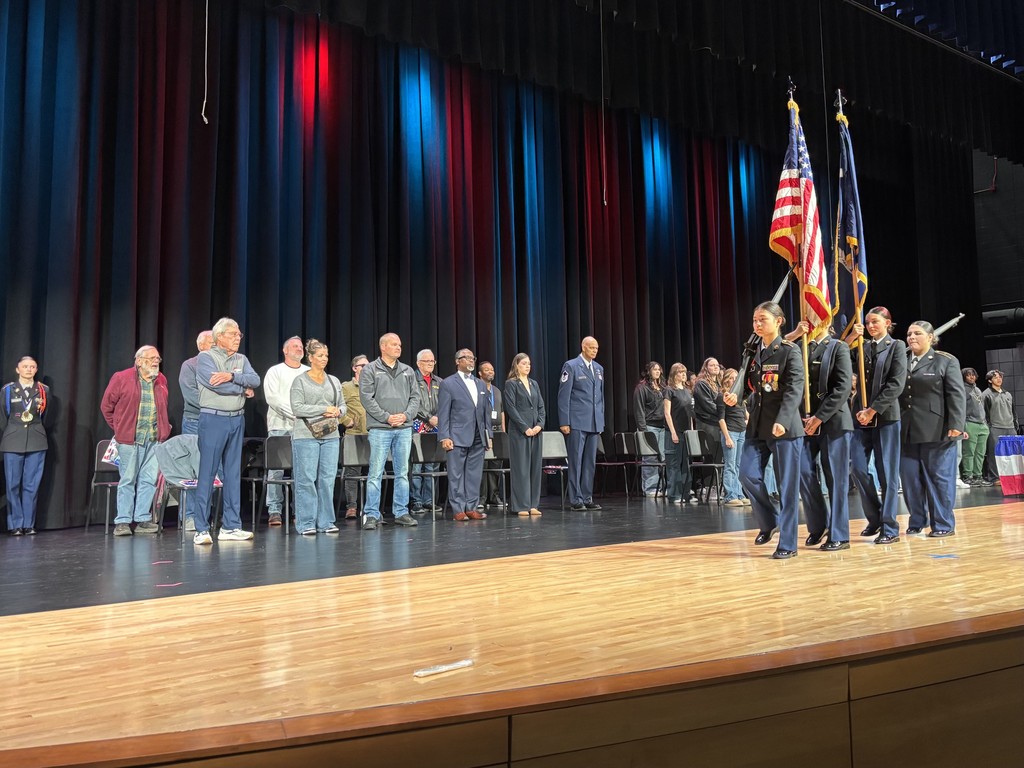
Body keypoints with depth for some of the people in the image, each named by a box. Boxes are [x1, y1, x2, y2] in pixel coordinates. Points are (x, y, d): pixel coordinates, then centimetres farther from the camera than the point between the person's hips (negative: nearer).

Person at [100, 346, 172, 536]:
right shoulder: (121, 378, -2)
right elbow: (106, 406, 4)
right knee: (127, 480, 0)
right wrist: (118, 428, 5)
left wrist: (164, 429, 12)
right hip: (129, 439, -4)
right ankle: (123, 521, 7)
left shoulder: (161, 381, 13)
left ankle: (143, 519, 12)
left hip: (154, 440, 4)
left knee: (149, 480, 4)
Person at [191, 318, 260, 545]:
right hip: (213, 418, -6)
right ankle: (201, 530, -3)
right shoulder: (206, 357, -3)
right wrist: (243, 389, -4)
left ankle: (231, 526, 14)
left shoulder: (241, 359, 14)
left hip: (237, 419, 6)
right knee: (207, 473, -6)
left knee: (233, 473, 8)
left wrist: (232, 376, -19)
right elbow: (217, 384, -17)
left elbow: (255, 380, -3)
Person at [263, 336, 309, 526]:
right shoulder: (275, 371, 7)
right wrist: (295, 414, -13)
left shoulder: (310, 373, 17)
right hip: (280, 427, -3)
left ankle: (300, 511, 5)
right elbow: (273, 398, -6)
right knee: (276, 469, -4)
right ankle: (274, 512, 0)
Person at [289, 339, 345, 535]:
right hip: (306, 436, -5)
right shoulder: (300, 381, 0)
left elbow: (342, 405, 19)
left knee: (328, 479, 4)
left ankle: (326, 522, 11)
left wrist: (338, 412, -5)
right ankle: (306, 523, 4)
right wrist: (325, 410, -13)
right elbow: (297, 408, -9)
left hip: (331, 436, 5)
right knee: (306, 480, -3)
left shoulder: (334, 381, 16)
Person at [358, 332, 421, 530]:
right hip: (380, 429, -4)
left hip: (404, 428, 5)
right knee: (375, 473, -4)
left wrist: (406, 415, -6)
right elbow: (366, 398, -7)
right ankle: (372, 515, 3)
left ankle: (401, 512, 16)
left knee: (402, 472, 8)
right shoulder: (370, 370, 0)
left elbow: (415, 396, 11)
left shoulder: (407, 371, 13)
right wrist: (386, 417, -13)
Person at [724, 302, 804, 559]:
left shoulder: (790, 351, -5)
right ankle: (768, 522, 21)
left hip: (785, 427, -5)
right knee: (748, 474, -4)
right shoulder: (753, 352, 12)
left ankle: (787, 544, 10)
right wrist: (735, 397, -6)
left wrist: (783, 421, -30)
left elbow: (794, 390, -16)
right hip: (757, 426, 6)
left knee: (787, 486, 1)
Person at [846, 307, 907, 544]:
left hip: (885, 416, -4)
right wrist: (849, 340, -5)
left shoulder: (896, 346, 2)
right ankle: (875, 518, 17)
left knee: (887, 473, -1)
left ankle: (889, 528, 5)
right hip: (861, 416, 4)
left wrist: (872, 410, -13)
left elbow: (896, 384, -8)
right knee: (858, 468, -1)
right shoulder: (861, 347, 14)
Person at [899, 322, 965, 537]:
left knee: (939, 477, 2)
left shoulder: (946, 361, 2)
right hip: (907, 431, 4)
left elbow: (957, 395, -5)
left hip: (937, 430, -4)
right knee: (910, 477, 7)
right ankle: (917, 521, 19)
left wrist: (956, 425, -15)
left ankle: (944, 524, 11)